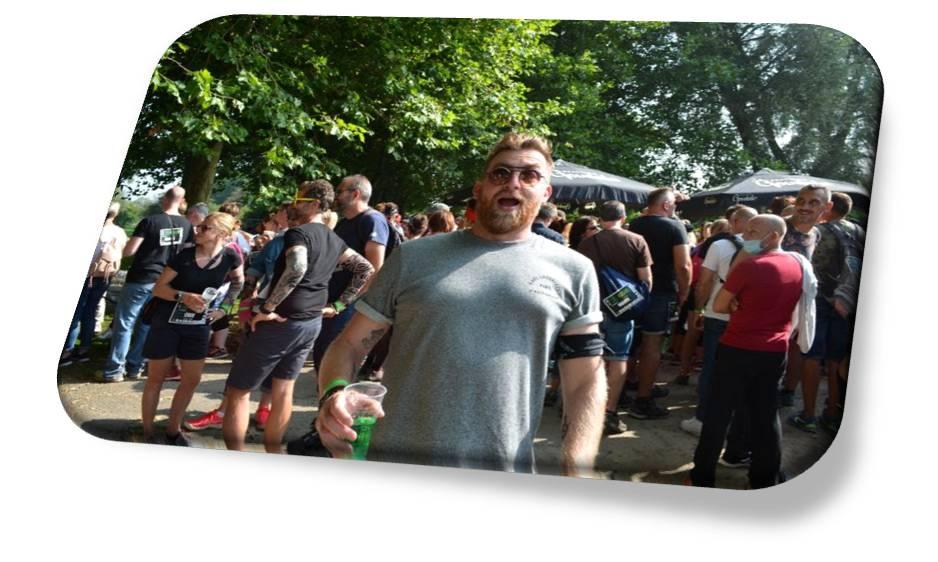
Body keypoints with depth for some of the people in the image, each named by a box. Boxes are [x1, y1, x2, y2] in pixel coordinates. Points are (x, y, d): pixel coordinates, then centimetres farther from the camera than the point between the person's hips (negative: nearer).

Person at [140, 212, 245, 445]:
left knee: (192, 380, 9)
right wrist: (183, 296, -27)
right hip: (167, 323, -3)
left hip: (198, 326, 3)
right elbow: (158, 288, -11)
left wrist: (224, 306, 1)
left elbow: (238, 282, 12)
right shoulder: (185, 256, -16)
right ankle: (147, 431, 20)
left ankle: (173, 428, 28)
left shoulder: (230, 257, -10)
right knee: (156, 379, 6)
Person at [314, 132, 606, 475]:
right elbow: (349, 344, 7)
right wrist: (333, 393, -14)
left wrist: (576, 476, -10)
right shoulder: (415, 257, 5)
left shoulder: (573, 272, 5)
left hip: (504, 486, 0)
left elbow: (586, 382, 4)